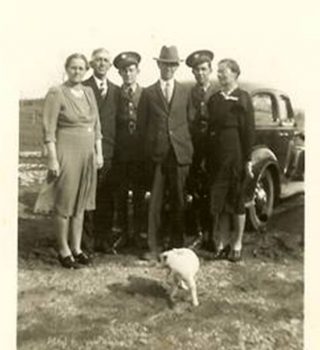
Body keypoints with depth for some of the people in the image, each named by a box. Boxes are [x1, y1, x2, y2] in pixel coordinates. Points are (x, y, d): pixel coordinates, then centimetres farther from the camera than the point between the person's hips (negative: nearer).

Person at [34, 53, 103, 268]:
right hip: (66, 152, -6)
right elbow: (49, 130, -11)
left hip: (88, 153, 6)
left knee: (80, 202, 12)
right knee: (64, 202, 3)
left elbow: (96, 125, 13)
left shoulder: (89, 92, 10)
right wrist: (53, 159, -15)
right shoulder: (56, 93, -7)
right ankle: (64, 250, 16)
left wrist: (99, 153, 8)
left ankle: (77, 248, 24)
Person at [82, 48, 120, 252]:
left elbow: (118, 122, 13)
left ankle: (104, 240, 17)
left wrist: (117, 148, 4)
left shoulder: (116, 91, 16)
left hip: (109, 152, 4)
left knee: (107, 198, 7)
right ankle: (86, 241, 10)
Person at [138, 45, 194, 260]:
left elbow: (189, 122, 10)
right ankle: (153, 246, 9)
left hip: (180, 153, 1)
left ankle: (177, 245, 19)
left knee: (178, 200, 7)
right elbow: (142, 124, 8)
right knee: (155, 201, 1)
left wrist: (188, 148, 3)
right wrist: (149, 147, 2)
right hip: (156, 154, -1)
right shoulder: (148, 93, 7)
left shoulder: (185, 93, 9)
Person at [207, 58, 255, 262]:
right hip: (217, 157, 5)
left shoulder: (243, 98, -2)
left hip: (235, 156, -5)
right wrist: (207, 157, 8)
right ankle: (222, 242, 18)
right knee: (219, 201, 8)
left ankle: (237, 244, 14)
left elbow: (249, 130, -7)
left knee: (236, 200, 4)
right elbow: (211, 128, 12)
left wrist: (248, 159, -12)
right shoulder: (214, 99, 13)